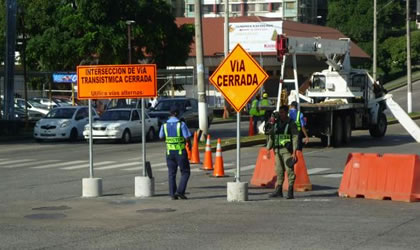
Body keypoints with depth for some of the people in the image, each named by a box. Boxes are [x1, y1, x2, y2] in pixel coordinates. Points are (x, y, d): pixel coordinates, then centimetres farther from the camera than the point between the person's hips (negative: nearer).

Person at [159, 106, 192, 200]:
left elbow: (161, 137, 15)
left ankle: (172, 194, 7)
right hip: (181, 151, -4)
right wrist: (189, 144, 7)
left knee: (171, 174, 11)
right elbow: (187, 138, -14)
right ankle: (180, 191, -5)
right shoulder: (181, 124, -13)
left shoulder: (165, 125, 0)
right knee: (185, 172, 8)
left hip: (169, 152, 4)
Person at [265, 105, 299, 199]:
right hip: (277, 150, 5)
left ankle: (290, 191, -4)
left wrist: (294, 152, -15)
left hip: (287, 150, -5)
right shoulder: (276, 123, 13)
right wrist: (268, 150, 11)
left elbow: (295, 138, -8)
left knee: (289, 170, -7)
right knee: (279, 171, 8)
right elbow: (271, 136, 18)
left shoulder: (291, 124, -4)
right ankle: (278, 191, 14)